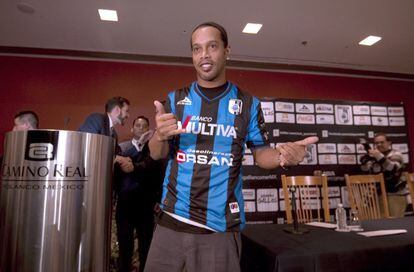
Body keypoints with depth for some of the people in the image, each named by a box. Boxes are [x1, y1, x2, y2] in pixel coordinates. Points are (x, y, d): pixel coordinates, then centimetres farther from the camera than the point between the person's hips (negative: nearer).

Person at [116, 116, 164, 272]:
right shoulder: (122, 147, 6)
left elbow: (159, 176, 0)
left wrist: (158, 200, -7)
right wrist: (139, 143, -22)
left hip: (146, 205, -1)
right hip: (125, 202, 1)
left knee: (146, 245, 5)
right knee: (124, 244, 11)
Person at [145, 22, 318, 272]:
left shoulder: (248, 104, 0)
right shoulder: (175, 99, 4)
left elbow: (261, 152, 5)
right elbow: (157, 154, 3)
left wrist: (284, 155, -18)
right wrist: (160, 136, -21)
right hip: (172, 220, 2)